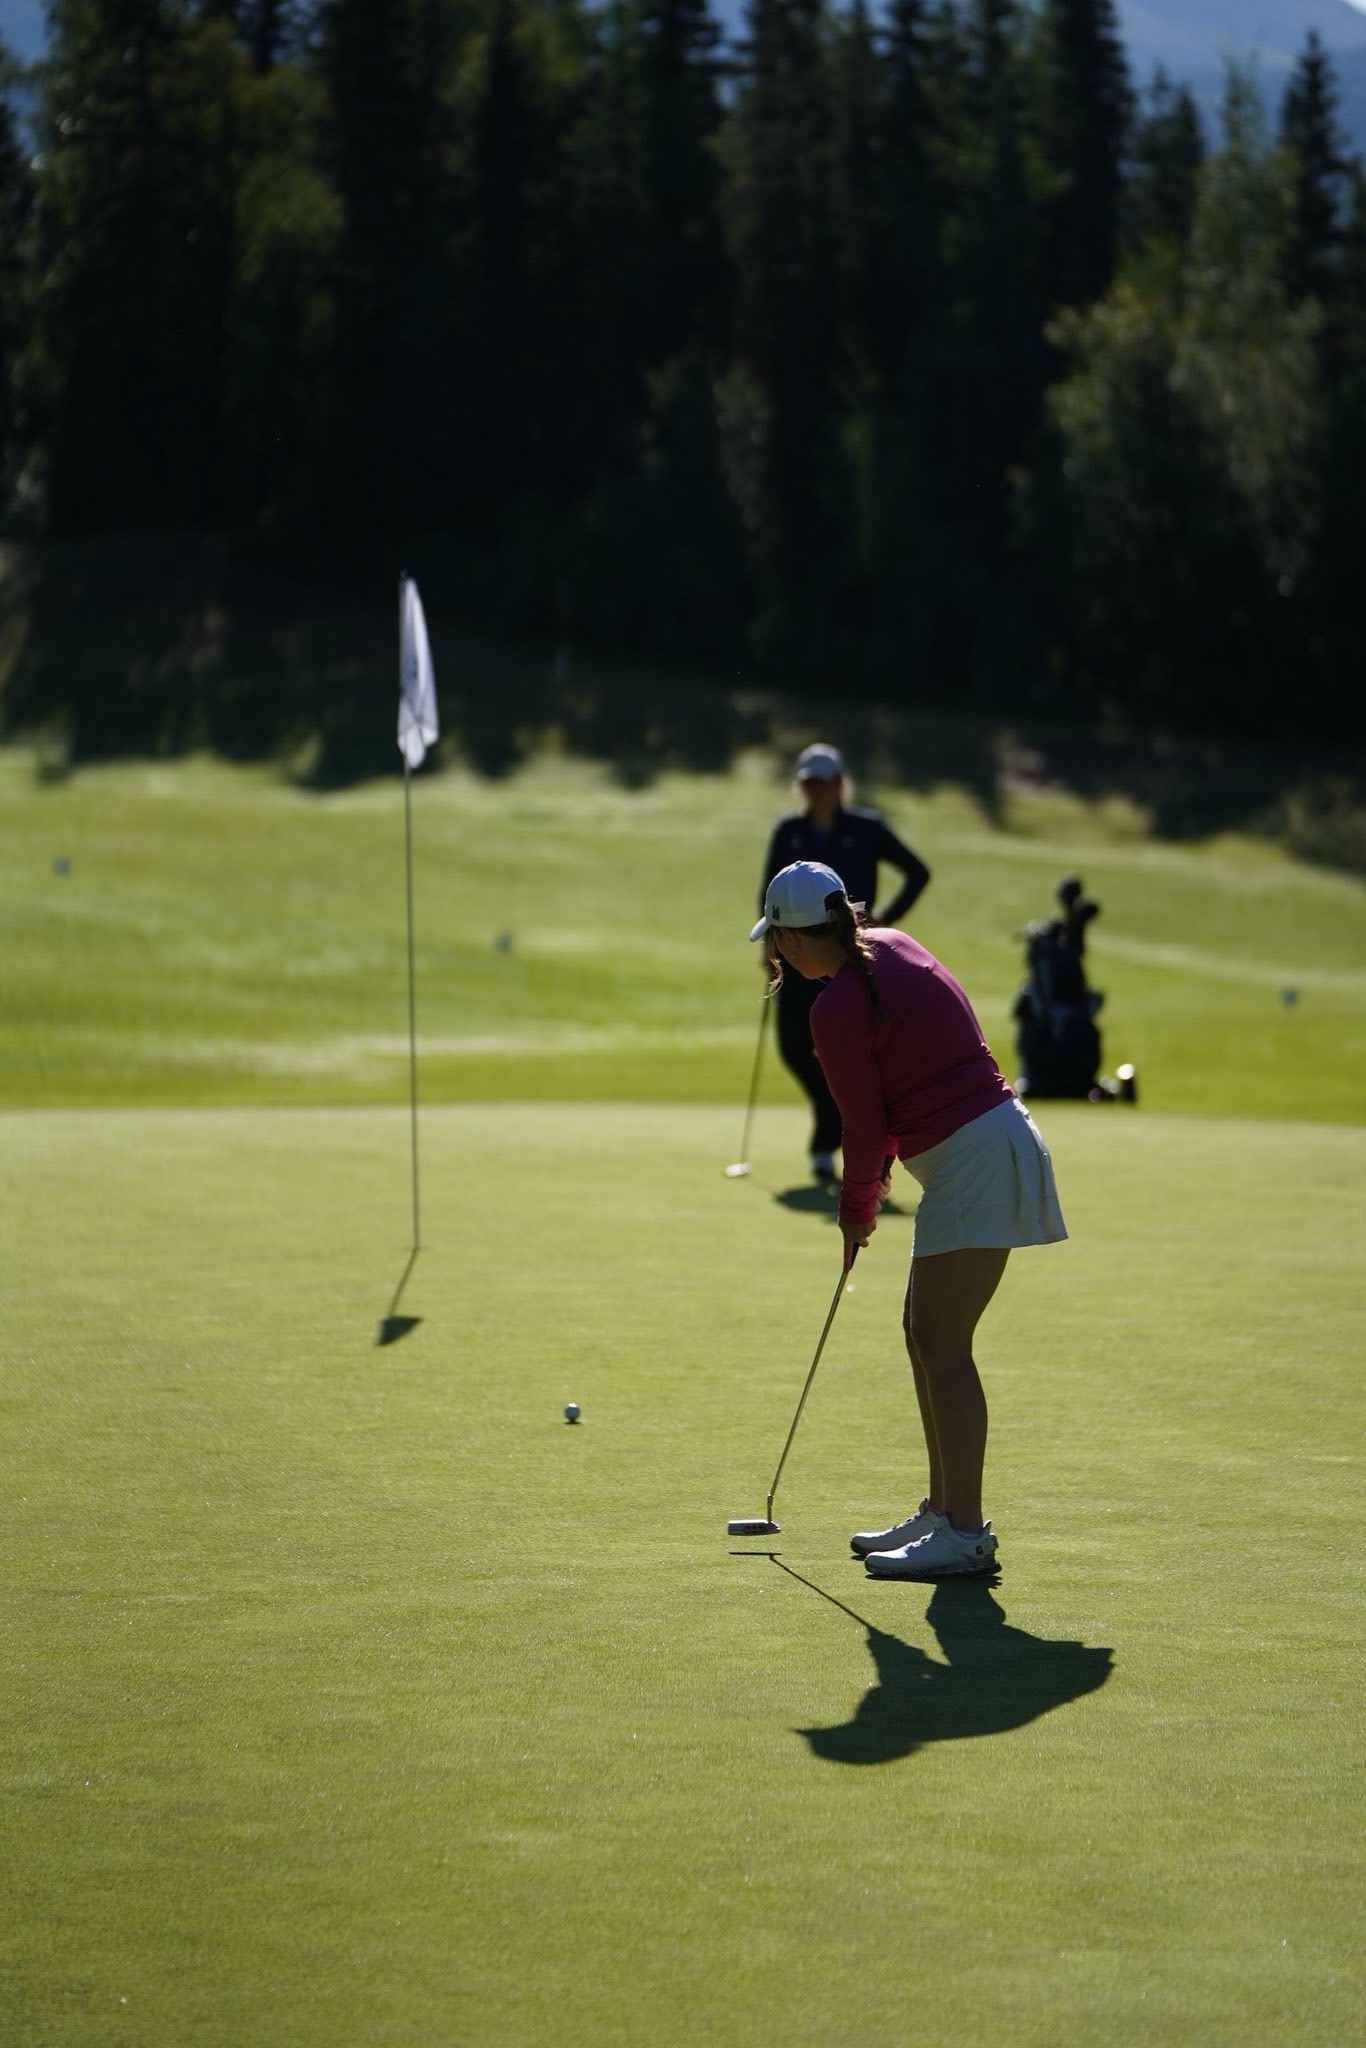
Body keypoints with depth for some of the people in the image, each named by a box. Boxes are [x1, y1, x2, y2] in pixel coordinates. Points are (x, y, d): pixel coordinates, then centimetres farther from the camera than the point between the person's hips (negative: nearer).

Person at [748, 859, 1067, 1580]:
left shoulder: (838, 1006, -16)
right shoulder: (895, 947, 11)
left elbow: (865, 1126, -9)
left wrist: (856, 1210, 7)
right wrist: (876, 1178, 19)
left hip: (972, 1161, -10)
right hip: (994, 1134, 10)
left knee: (942, 1343, -7)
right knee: (924, 1332, 15)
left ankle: (965, 1532, -6)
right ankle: (942, 1511, 21)